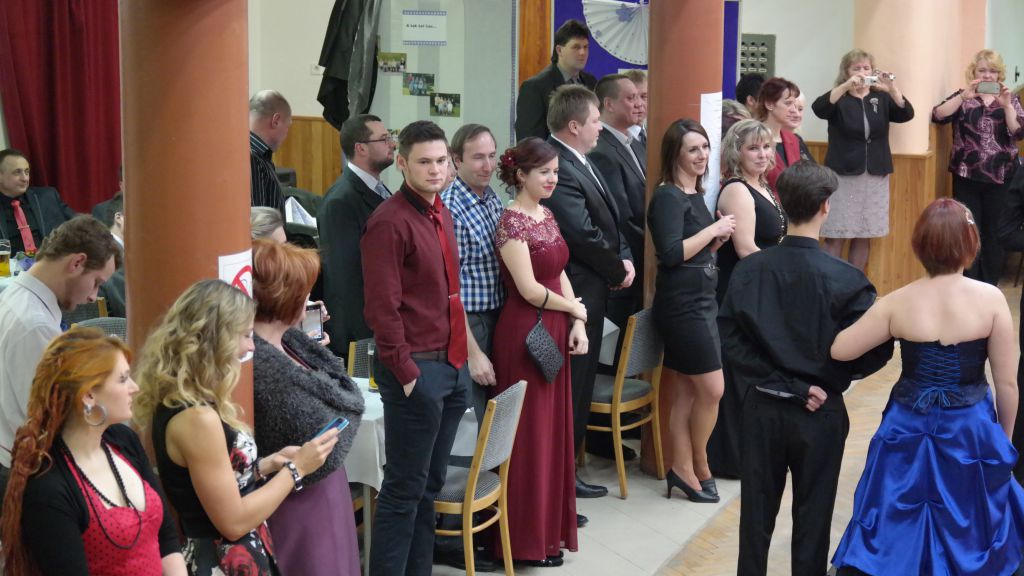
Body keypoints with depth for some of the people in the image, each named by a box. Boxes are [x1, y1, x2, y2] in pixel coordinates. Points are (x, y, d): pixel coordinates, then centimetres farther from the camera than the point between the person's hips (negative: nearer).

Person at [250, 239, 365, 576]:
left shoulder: (286, 342, 2)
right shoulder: (261, 365, -26)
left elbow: (347, 393, 10)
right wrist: (345, 412, -6)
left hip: (322, 496, 9)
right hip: (300, 507, -9)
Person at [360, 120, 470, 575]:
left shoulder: (441, 214, 13)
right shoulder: (390, 222, -15)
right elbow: (383, 307, -17)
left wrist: (461, 355, 14)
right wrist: (406, 373, -17)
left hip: (452, 366, 8)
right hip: (417, 370, -8)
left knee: (430, 485, 14)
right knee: (404, 489, -1)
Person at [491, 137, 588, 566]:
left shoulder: (548, 216, 11)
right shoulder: (512, 223, -15)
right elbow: (530, 289, -19)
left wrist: (577, 324, 0)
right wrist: (575, 309, -5)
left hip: (554, 332, 8)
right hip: (525, 334, -8)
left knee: (553, 429, 14)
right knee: (528, 434, 0)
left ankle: (549, 524, 25)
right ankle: (525, 539, 10)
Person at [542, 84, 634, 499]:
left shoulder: (581, 163, 13)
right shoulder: (559, 169, -21)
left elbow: (610, 221, 18)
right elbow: (584, 235, -24)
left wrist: (625, 258, 1)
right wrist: (617, 270, -9)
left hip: (592, 292, 10)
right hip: (575, 293, -10)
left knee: (579, 389, 17)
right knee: (569, 390, -2)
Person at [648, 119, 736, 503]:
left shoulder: (695, 195, 14)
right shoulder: (668, 197, -13)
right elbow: (671, 253, -22)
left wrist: (719, 238, 2)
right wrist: (713, 229, -15)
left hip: (700, 302, 9)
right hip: (682, 305, -9)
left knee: (688, 392, 10)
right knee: (712, 390, -5)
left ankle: (683, 469, 16)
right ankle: (699, 468, 10)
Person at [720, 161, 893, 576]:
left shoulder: (748, 269, -9)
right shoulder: (845, 280, -16)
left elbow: (730, 341, -11)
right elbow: (875, 352, -13)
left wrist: (776, 381, -9)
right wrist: (828, 380, 2)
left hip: (762, 407, 2)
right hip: (820, 414, -2)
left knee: (757, 509, 15)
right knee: (812, 514, 12)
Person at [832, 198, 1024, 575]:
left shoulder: (898, 303, -12)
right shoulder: (990, 299, -14)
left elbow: (839, 350, -5)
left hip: (908, 431, 1)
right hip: (971, 431, -1)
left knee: (887, 535, 15)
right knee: (970, 534, 20)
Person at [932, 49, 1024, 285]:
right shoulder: (962, 96, 4)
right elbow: (938, 116, -12)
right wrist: (964, 96, -21)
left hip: (1000, 177, 1)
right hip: (967, 176, -1)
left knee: (994, 231, 4)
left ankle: (990, 287, 15)